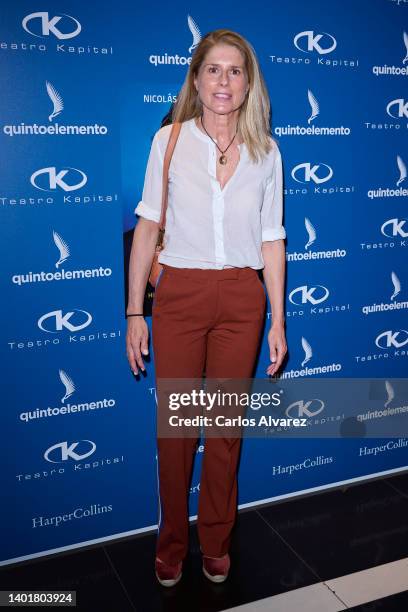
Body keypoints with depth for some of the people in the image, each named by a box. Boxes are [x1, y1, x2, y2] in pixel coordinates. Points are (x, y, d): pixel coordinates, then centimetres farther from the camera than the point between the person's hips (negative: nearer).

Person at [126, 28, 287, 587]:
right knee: (176, 425, 7)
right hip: (180, 294, -1)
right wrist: (135, 312, -3)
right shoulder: (169, 140, 0)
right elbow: (147, 228, 0)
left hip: (242, 299, 2)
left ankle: (216, 543, 31)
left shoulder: (265, 150, 4)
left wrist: (278, 321, 4)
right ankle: (171, 545, 29)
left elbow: (272, 240, 6)